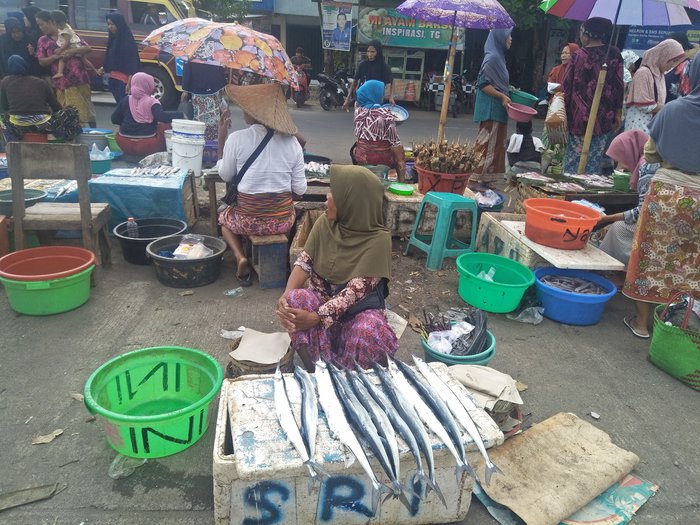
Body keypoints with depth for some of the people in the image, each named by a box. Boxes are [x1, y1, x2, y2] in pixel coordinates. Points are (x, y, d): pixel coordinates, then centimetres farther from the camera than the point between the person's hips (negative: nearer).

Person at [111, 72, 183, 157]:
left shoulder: (126, 100, 4)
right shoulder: (152, 102, -9)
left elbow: (115, 119, 8)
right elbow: (162, 117, -25)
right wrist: (180, 115, -17)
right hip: (147, 147, -4)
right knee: (165, 125, 15)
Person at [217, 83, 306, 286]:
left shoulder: (236, 139, -11)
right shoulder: (291, 141, -5)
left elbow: (225, 176, 5)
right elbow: (300, 189, -2)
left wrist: (222, 141, 11)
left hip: (249, 220, -2)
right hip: (283, 220, 2)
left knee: (224, 218, 33)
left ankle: (240, 258, 7)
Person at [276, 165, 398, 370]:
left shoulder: (378, 240, -20)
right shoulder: (324, 223, -5)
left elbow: (356, 290, -24)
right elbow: (304, 262, -5)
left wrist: (317, 318, -31)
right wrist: (286, 295, -24)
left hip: (360, 305, -4)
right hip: (322, 296, 4)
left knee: (369, 332, -36)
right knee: (294, 301, -28)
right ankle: (314, 372, -13)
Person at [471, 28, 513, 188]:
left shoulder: (498, 57, 15)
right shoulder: (492, 57, -13)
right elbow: (482, 84, -18)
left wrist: (507, 92, 13)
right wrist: (502, 96, -19)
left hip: (496, 109, 10)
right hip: (491, 109, -10)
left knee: (494, 145, 12)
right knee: (487, 145, -7)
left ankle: (484, 179, 17)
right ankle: (475, 179, -2)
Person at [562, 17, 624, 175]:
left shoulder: (578, 56, -4)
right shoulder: (614, 54, 1)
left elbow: (566, 87, -2)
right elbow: (619, 86, 1)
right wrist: (618, 113, 8)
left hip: (580, 117, -2)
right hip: (605, 119, 2)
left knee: (574, 159, 6)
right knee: (594, 161, 9)